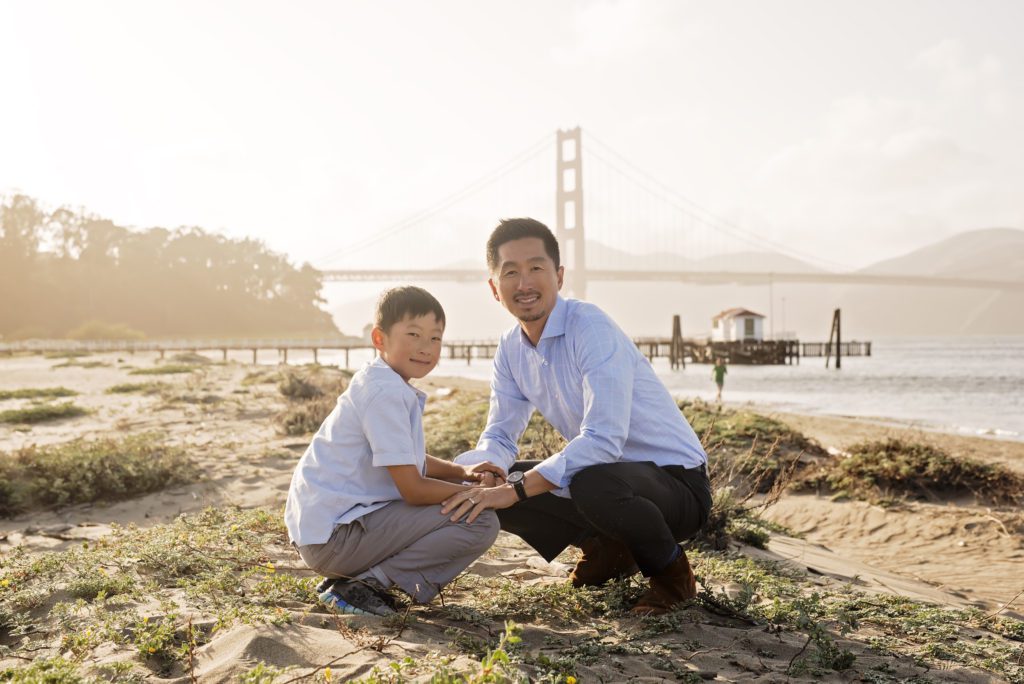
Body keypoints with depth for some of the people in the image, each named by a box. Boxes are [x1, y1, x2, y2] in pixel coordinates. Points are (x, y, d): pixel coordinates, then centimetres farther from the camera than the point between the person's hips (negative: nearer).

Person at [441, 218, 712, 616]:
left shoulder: (592, 329, -23)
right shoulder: (511, 348, 2)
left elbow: (603, 439, -32)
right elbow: (499, 439, 5)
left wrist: (516, 489, -35)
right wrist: (452, 472, -17)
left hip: (676, 482, -7)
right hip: (608, 474, 7)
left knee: (592, 483, -39)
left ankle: (672, 574, -7)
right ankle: (608, 549, 14)